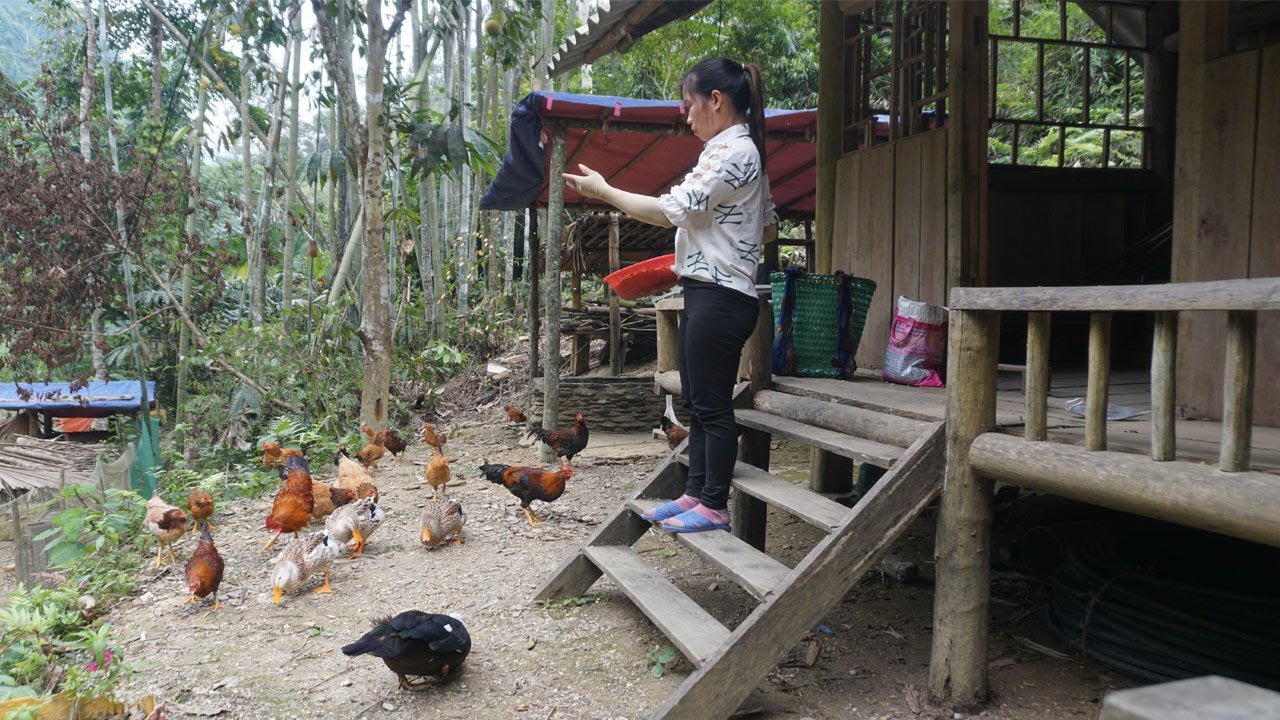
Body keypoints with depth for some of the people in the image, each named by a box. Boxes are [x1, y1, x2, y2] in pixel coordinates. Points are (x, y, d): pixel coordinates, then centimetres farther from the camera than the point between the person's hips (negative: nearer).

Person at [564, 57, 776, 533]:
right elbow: (769, 229, 23)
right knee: (695, 402, 14)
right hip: (712, 293, 11)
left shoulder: (731, 150, -13)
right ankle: (695, 493, 23)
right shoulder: (745, 152, 19)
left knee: (712, 405, -3)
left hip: (718, 295, -11)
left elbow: (672, 209, -19)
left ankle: (714, 506, 7)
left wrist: (603, 191, -10)